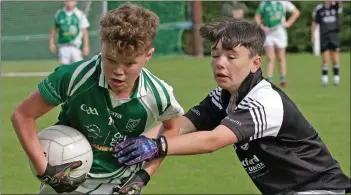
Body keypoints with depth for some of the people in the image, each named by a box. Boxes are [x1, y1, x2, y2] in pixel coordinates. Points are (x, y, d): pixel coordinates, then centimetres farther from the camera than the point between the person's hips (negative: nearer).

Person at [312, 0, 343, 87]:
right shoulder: (319, 9, 1)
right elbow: (314, 22, 10)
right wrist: (313, 35, 5)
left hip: (334, 37, 1)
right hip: (324, 37, -1)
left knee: (335, 59, 1)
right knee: (325, 60, -1)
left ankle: (336, 77, 12)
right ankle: (324, 78, 8)